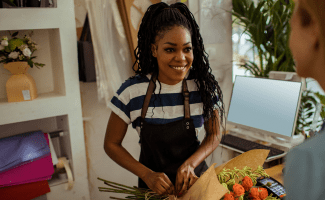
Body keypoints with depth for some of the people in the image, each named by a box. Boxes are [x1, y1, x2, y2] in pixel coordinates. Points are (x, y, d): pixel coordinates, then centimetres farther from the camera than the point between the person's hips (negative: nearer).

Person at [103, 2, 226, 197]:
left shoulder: (204, 86, -16)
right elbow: (112, 144, -9)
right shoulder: (132, 92, -19)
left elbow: (214, 135, -4)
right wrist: (147, 174, -19)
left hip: (194, 178, 1)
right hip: (153, 184, 0)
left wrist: (190, 163, -20)